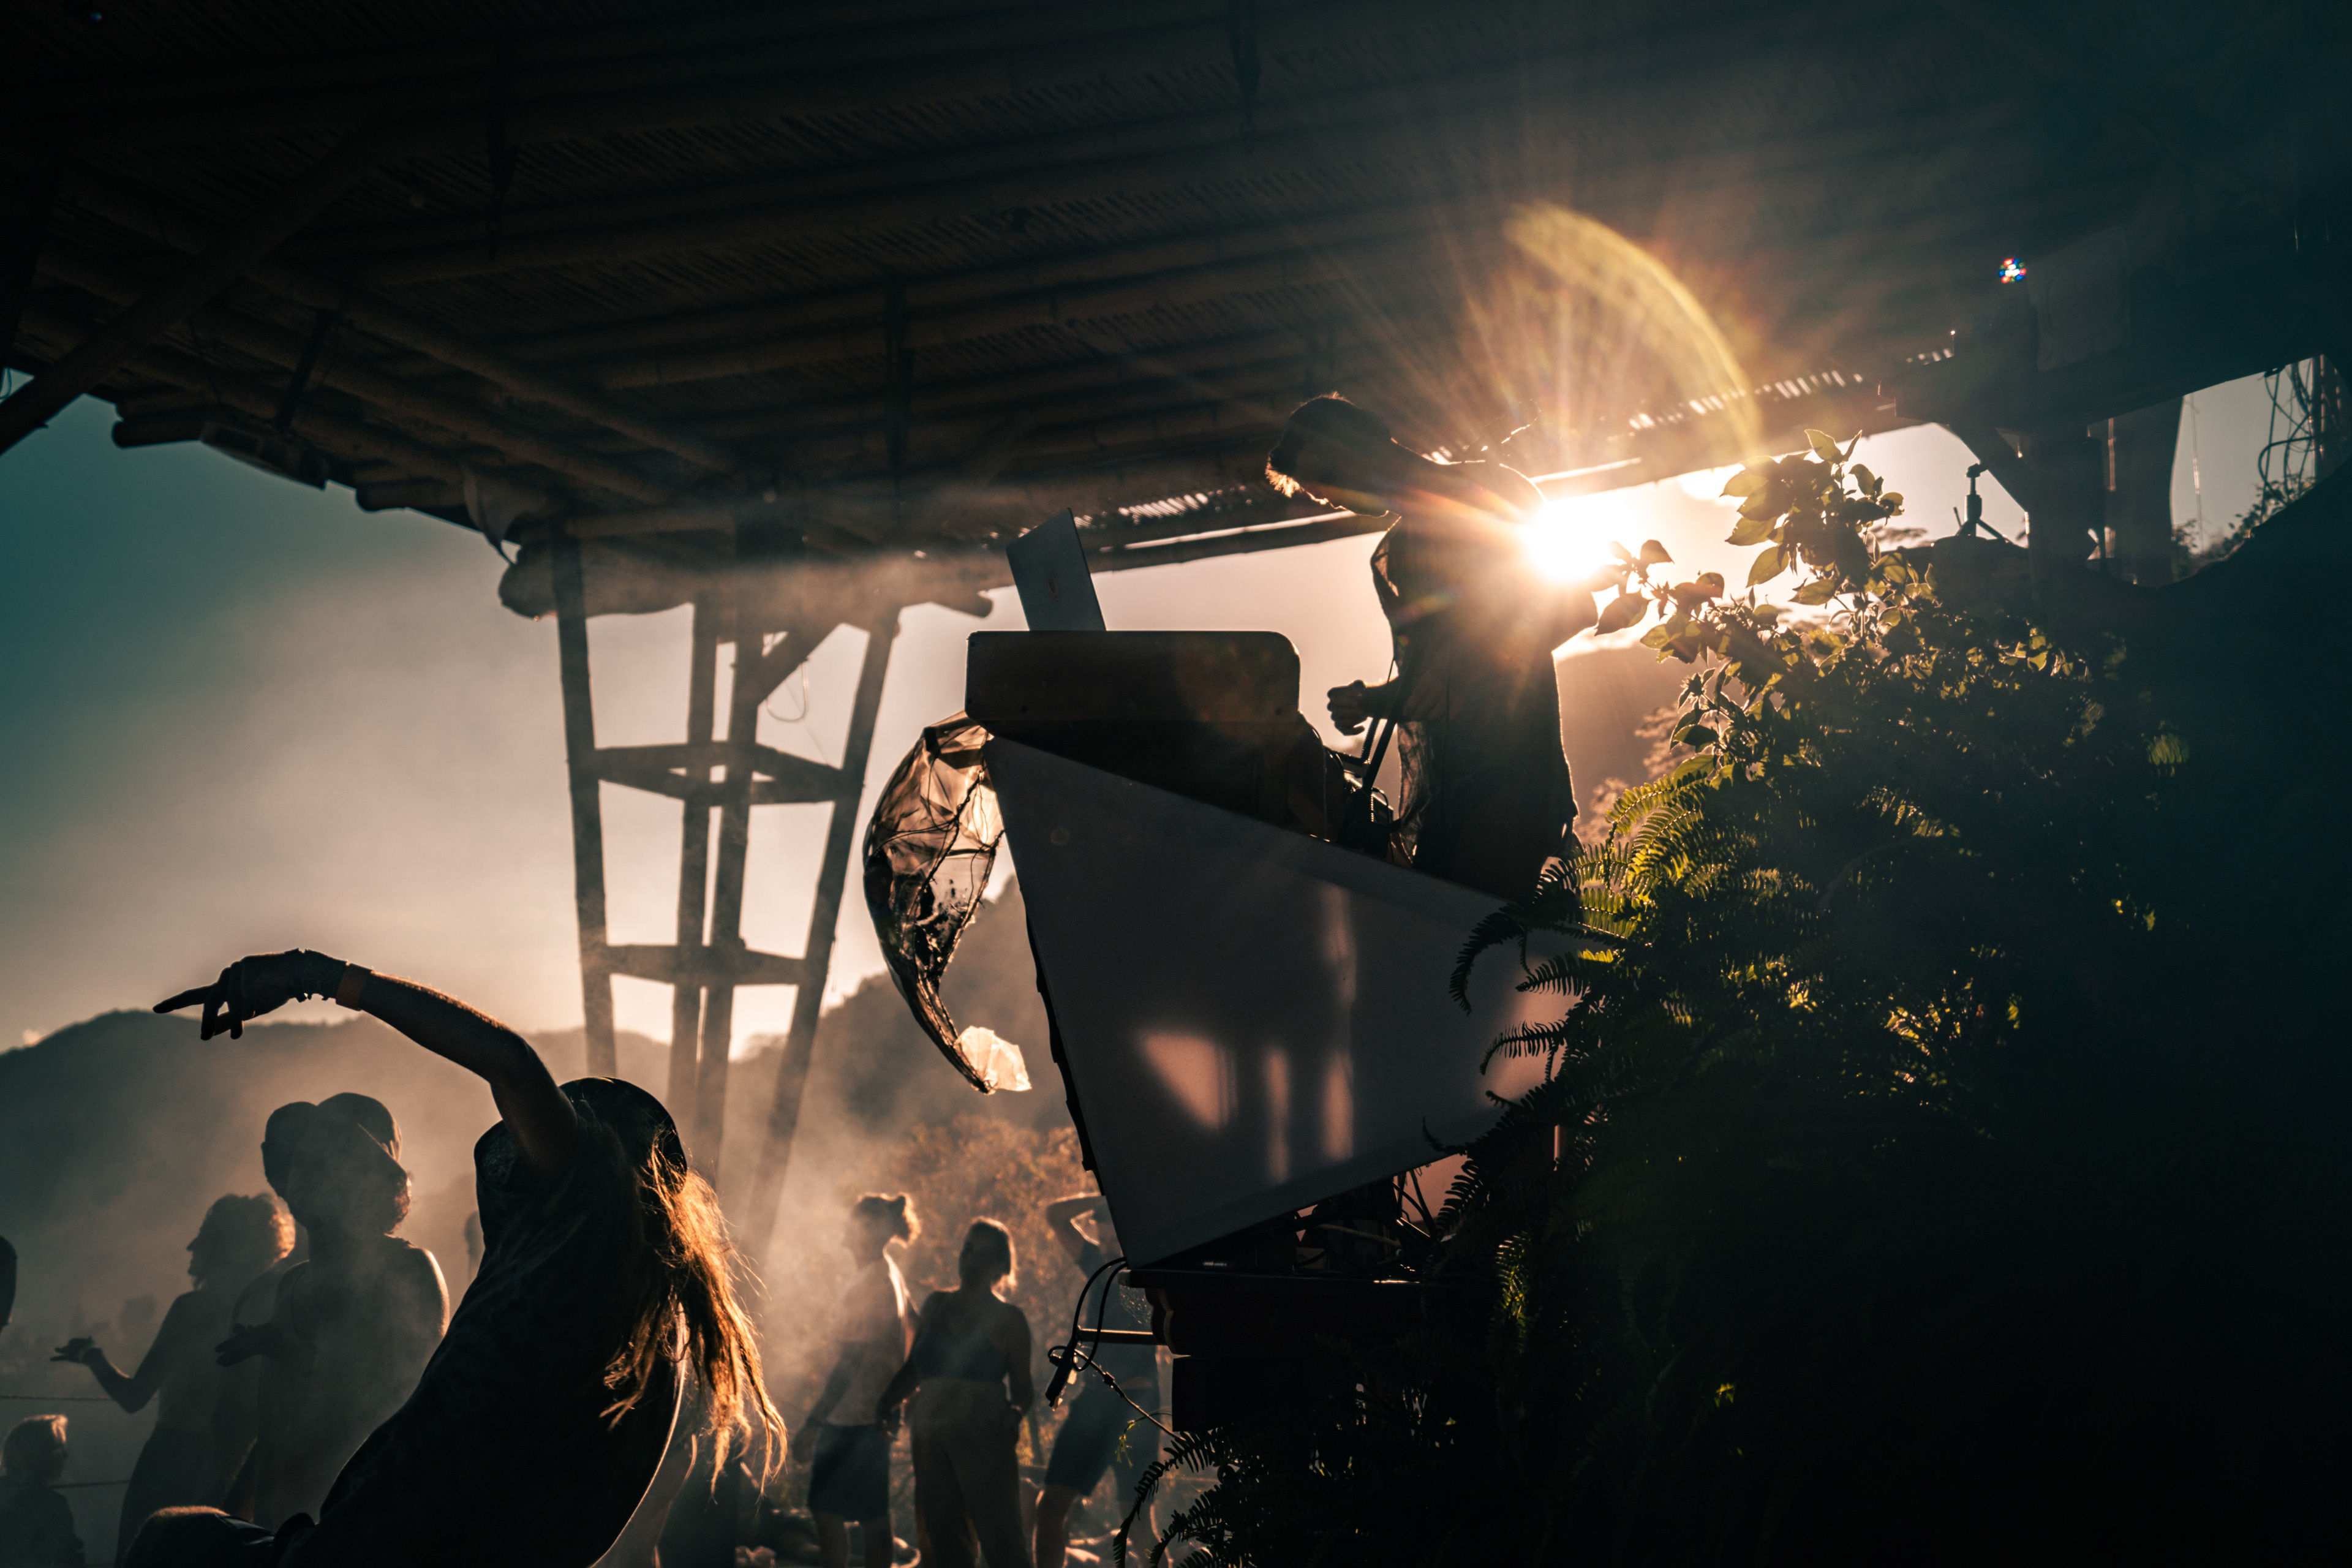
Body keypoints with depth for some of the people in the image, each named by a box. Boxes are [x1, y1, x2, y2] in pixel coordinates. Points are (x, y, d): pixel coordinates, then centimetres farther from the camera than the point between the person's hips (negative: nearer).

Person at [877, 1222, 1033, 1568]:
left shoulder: (1007, 1319, 3)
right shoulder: (937, 1304, 16)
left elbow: (1025, 1388, 4)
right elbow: (914, 1369, 20)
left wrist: (1015, 1412, -17)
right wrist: (885, 1402, 5)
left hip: (983, 1436, -5)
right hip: (931, 1435, 5)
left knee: (999, 1539, -11)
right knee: (942, 1538, 3)